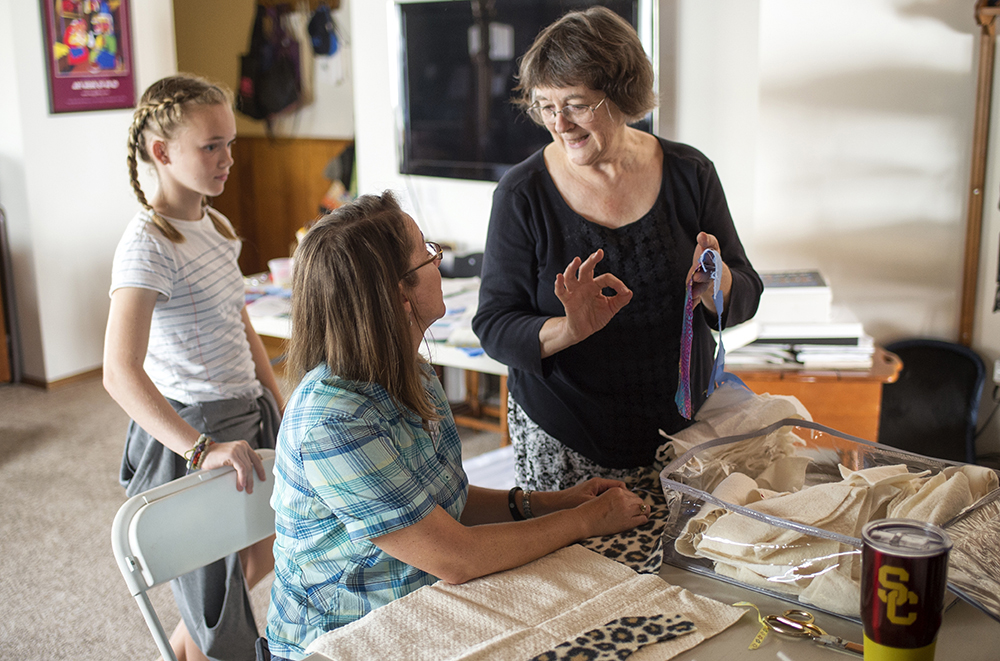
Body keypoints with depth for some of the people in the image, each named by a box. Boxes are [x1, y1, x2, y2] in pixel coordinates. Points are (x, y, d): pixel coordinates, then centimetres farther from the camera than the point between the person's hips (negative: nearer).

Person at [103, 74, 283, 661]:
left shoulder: (215, 225, 7)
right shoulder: (149, 244, -21)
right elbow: (120, 373, -31)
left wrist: (279, 408, 12)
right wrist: (202, 450, -37)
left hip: (246, 415, 9)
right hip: (190, 428, -9)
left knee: (262, 556, 24)